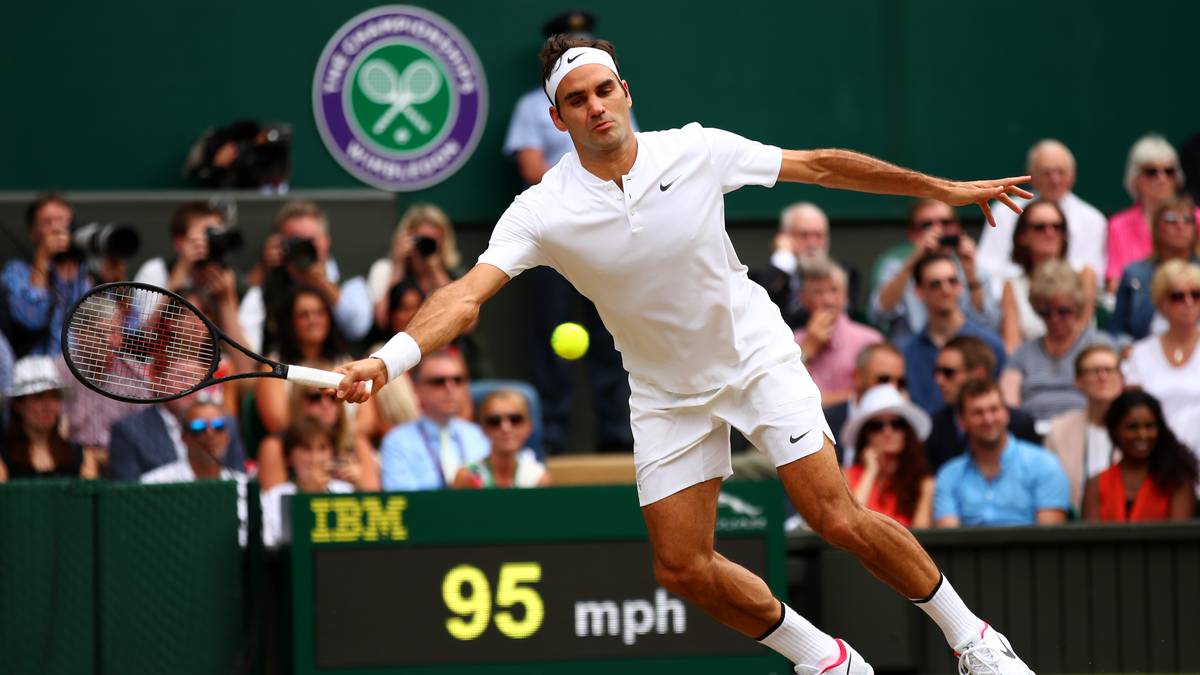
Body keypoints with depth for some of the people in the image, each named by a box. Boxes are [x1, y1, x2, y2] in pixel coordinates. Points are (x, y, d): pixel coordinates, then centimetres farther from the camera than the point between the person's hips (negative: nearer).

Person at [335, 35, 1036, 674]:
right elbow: (466, 295, -29)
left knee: (839, 520, -12)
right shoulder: (542, 213, -18)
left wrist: (946, 189, 3)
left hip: (758, 355, -2)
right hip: (667, 396, 2)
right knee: (683, 567, -3)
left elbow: (819, 166, -3)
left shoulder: (696, 151, -15)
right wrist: (387, 359, -47)